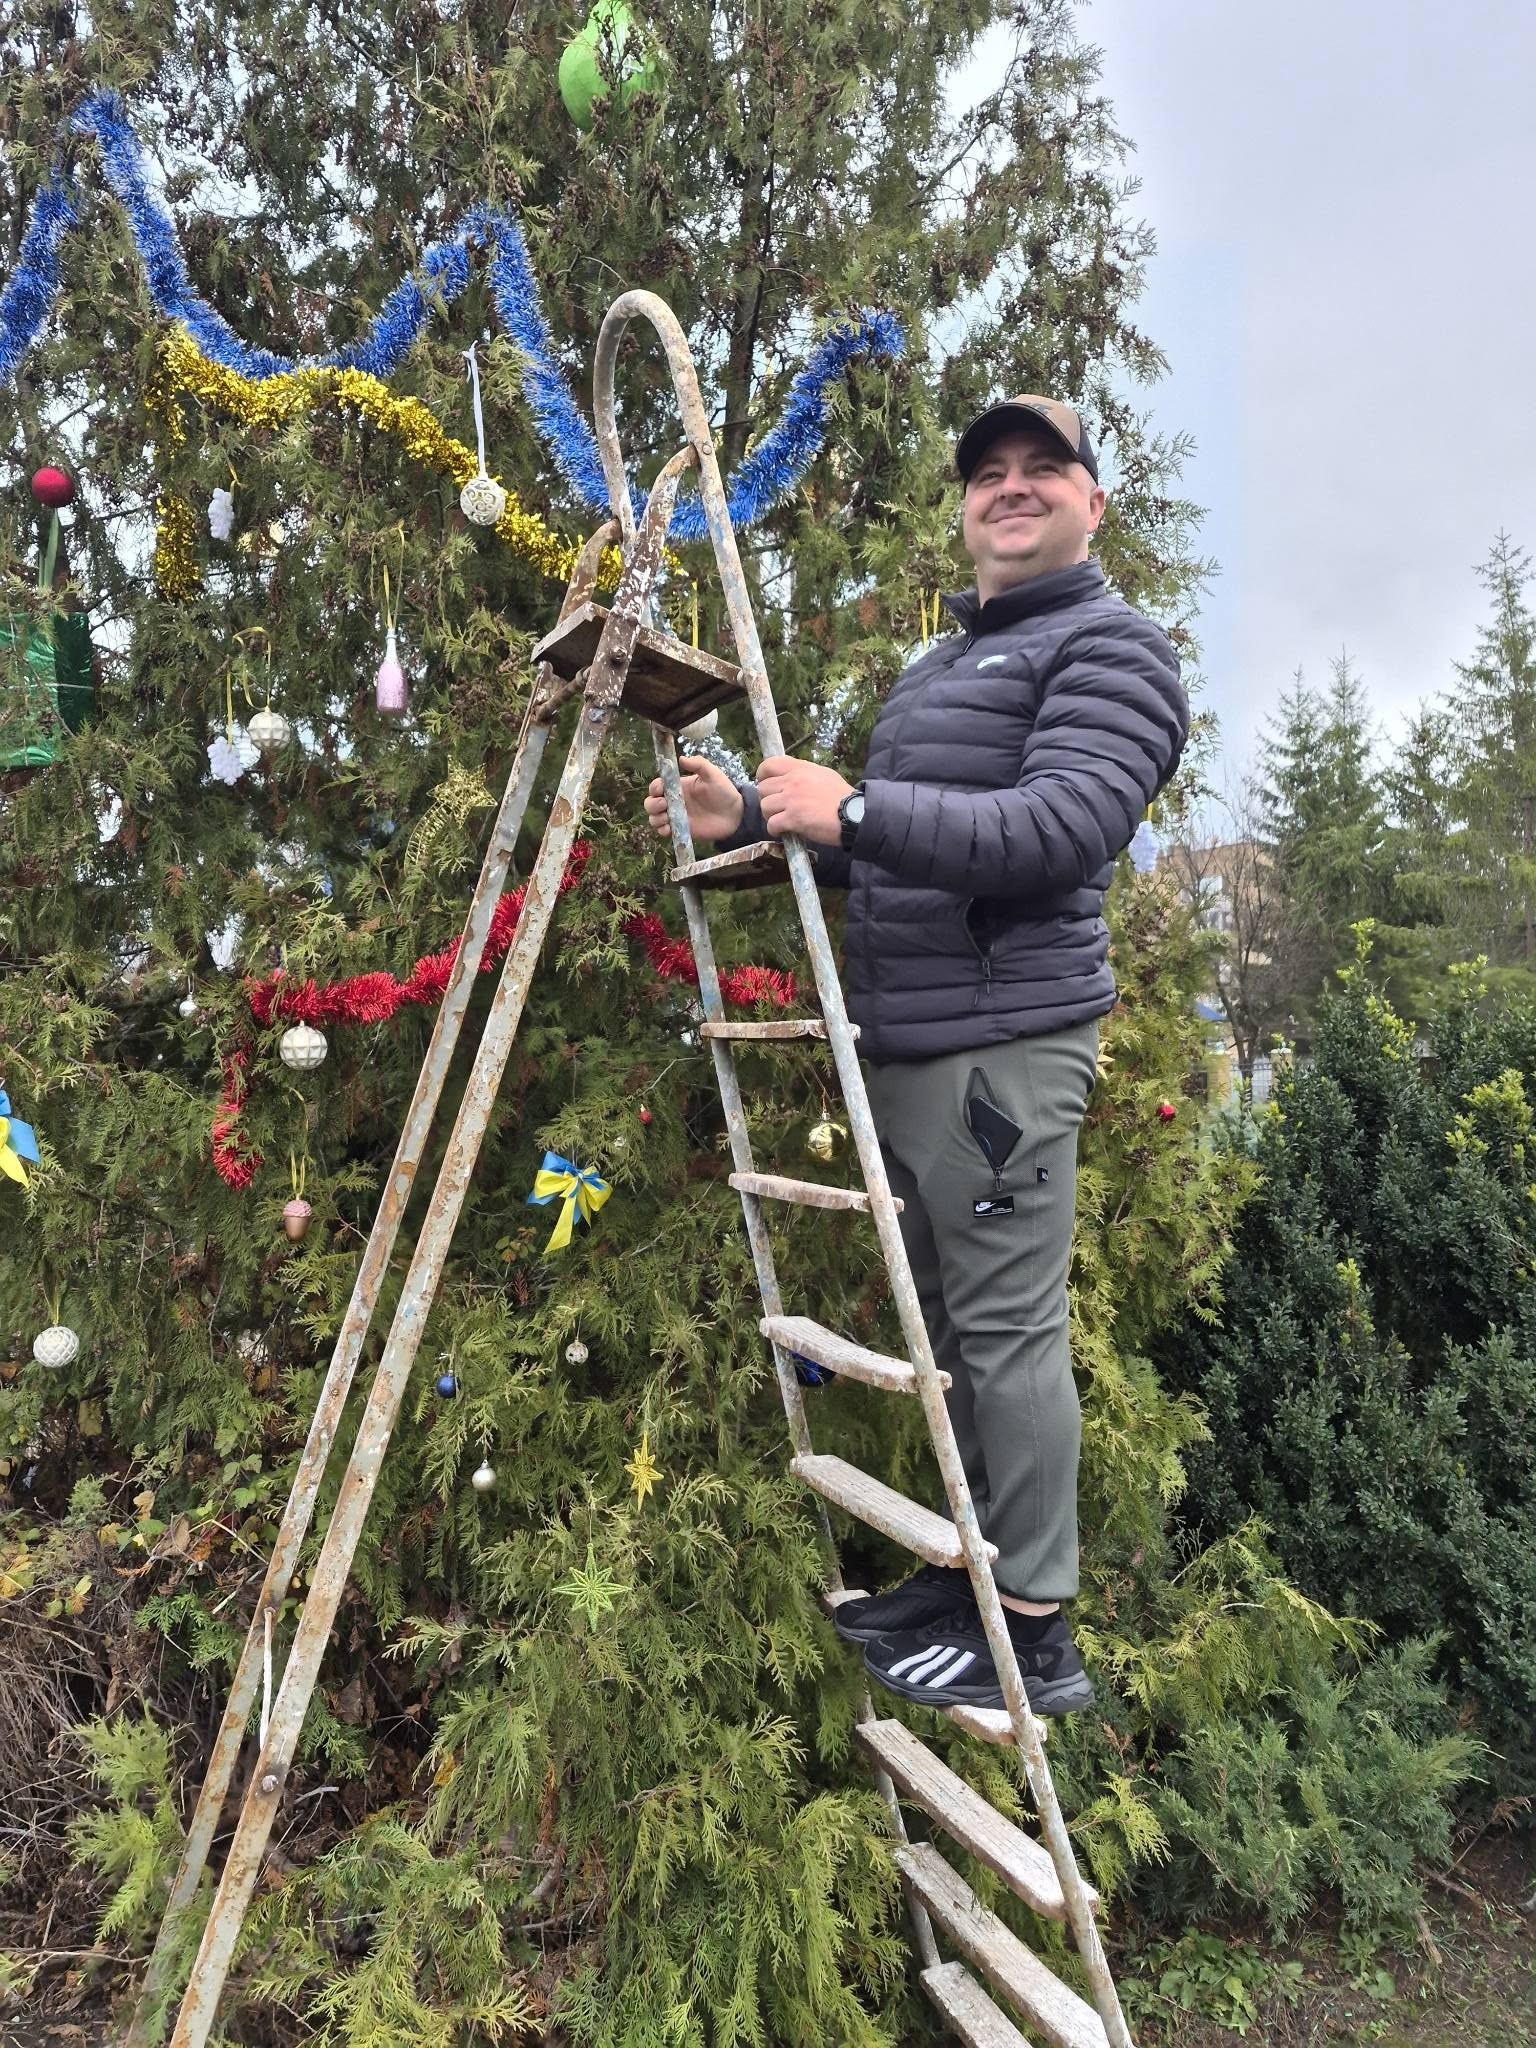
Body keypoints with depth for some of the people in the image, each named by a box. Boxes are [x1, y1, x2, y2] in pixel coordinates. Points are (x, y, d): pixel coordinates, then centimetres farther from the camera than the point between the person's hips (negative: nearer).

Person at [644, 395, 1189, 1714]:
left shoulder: (1111, 645, -3)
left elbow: (1064, 829, -20)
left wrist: (858, 811, -25)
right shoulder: (938, 665, 25)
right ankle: (976, 1568, 29)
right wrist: (748, 817, 11)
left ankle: (1034, 1631, 10)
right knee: (950, 1318, 14)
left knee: (1008, 1327, -4)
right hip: (902, 1046, 9)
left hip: (1004, 1045, -9)